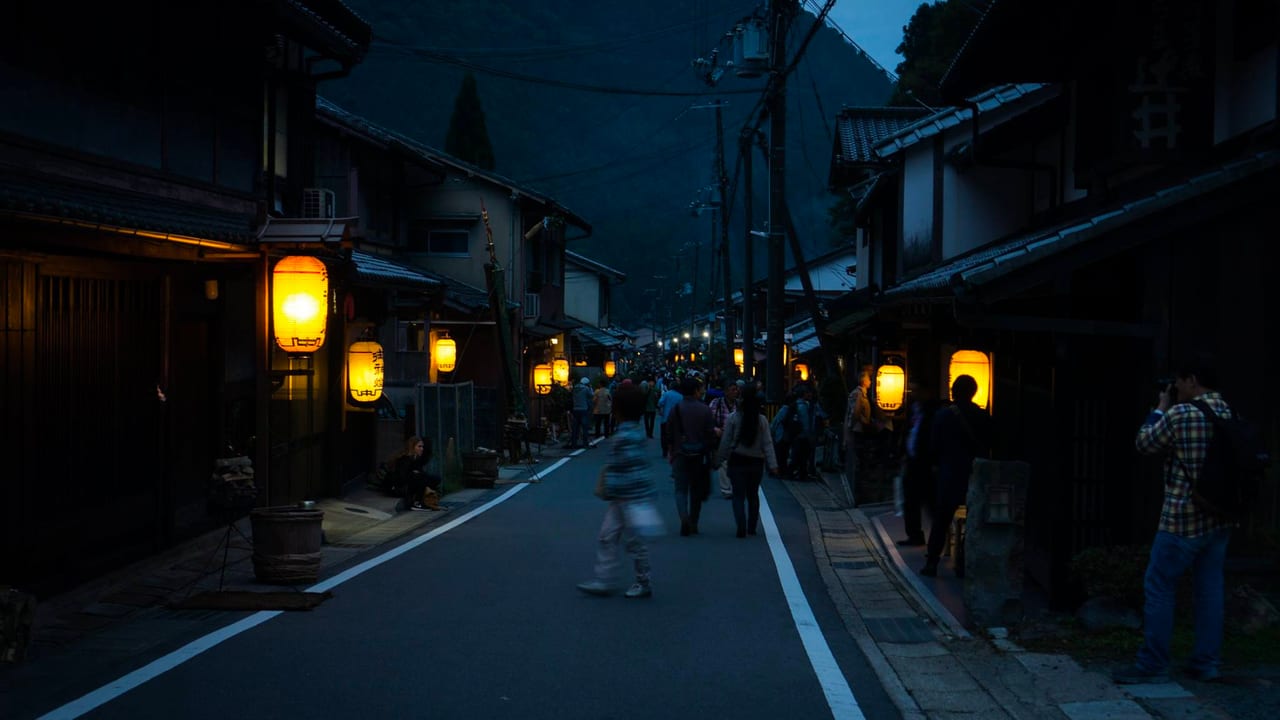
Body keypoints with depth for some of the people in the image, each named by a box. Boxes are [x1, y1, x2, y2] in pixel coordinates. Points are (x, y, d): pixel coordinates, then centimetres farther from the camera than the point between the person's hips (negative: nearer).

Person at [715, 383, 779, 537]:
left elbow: (726, 441, -6)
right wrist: (773, 464, -4)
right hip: (756, 462, 3)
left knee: (738, 496, 0)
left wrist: (719, 460, 3)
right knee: (753, 495, 16)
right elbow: (767, 443, -4)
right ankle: (752, 528, 22)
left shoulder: (733, 418, -9)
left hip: (737, 461, -3)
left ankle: (742, 527, -14)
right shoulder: (762, 419, -2)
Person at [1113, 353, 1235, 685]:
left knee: (1159, 587, 1)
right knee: (1210, 589, 12)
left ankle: (1152, 664, 3)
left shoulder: (1180, 414, -16)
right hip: (1220, 519, 7)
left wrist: (1160, 409, 12)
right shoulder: (1231, 415, 5)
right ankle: (1207, 662, 16)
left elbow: (1144, 443, -3)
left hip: (1183, 519, -7)